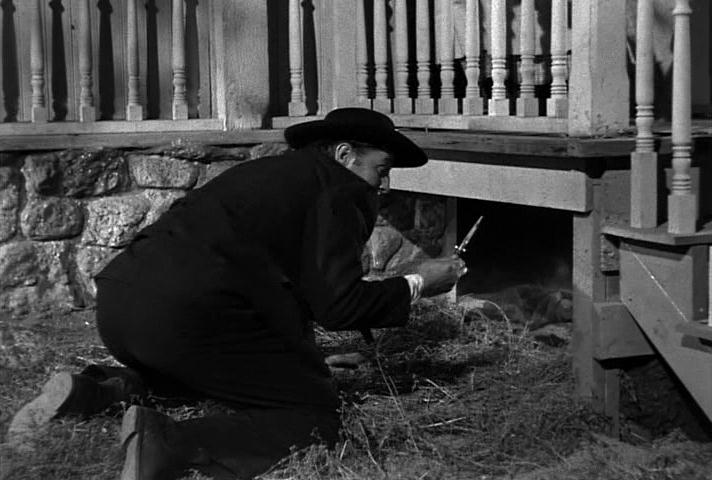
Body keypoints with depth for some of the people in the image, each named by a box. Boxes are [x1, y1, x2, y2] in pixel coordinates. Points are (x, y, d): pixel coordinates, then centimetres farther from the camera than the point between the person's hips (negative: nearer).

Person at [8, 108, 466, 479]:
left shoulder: (267, 171, 30)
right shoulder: (341, 188, 5)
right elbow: (337, 304, -3)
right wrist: (416, 285, 11)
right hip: (193, 312, -9)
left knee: (198, 367, 38)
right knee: (316, 415, 0)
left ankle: (100, 386, 11)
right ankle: (170, 441, -21)